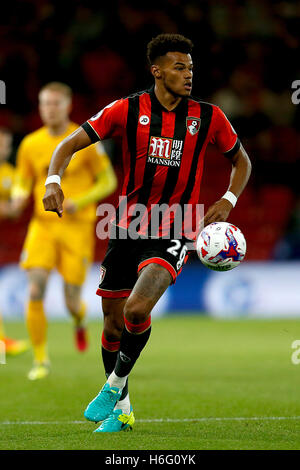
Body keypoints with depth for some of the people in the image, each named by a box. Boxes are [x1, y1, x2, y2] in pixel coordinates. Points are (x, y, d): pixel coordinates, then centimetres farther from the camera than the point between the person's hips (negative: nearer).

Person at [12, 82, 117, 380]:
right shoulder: (30, 144, 5)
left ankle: (80, 321, 37)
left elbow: (108, 181, 0)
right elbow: (22, 182, 16)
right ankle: (40, 361, -3)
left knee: (72, 301, -2)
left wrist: (79, 202, -15)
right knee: (35, 291, -15)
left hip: (77, 228, -2)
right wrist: (19, 197, -9)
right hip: (42, 225, 2)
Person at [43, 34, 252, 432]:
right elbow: (71, 144, -1)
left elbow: (241, 160, 14)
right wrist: (54, 180, -20)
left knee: (137, 310, -25)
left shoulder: (207, 116, -2)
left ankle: (116, 382, 2)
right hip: (127, 228, 2)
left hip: (173, 234, -2)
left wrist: (228, 201, -3)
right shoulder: (128, 110, -4)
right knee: (113, 326, 7)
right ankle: (122, 410, 28)